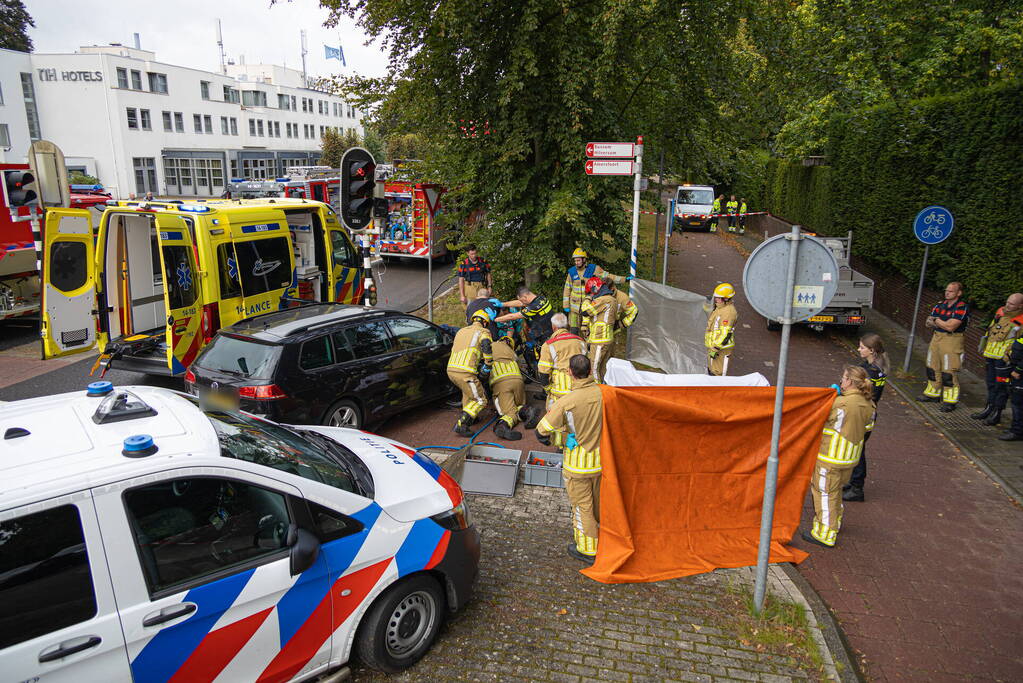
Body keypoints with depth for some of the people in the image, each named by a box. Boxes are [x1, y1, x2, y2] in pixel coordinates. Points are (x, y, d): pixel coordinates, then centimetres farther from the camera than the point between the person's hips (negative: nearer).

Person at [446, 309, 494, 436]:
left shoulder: (461, 331, 28)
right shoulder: (483, 331, 5)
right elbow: (486, 346, -16)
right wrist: (487, 365, -5)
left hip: (451, 369, 8)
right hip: (465, 372, -8)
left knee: (469, 392, 33)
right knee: (480, 401, 2)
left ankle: (469, 417, 30)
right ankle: (461, 424, -10)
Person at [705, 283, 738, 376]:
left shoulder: (728, 312, -23)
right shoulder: (719, 308, 9)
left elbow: (725, 333, -26)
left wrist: (716, 349, -25)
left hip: (721, 348, -10)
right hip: (712, 345, 10)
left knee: (718, 373, -4)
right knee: (710, 370, 21)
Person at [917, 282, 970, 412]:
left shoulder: (962, 308, -13)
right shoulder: (940, 305, 10)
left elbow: (950, 327, -20)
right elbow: (928, 322, 7)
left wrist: (936, 320, -5)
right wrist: (944, 323, -11)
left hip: (952, 341, -8)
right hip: (936, 338, 8)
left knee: (949, 372, -7)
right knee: (932, 368, 16)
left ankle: (950, 401, 1)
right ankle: (933, 393, 30)